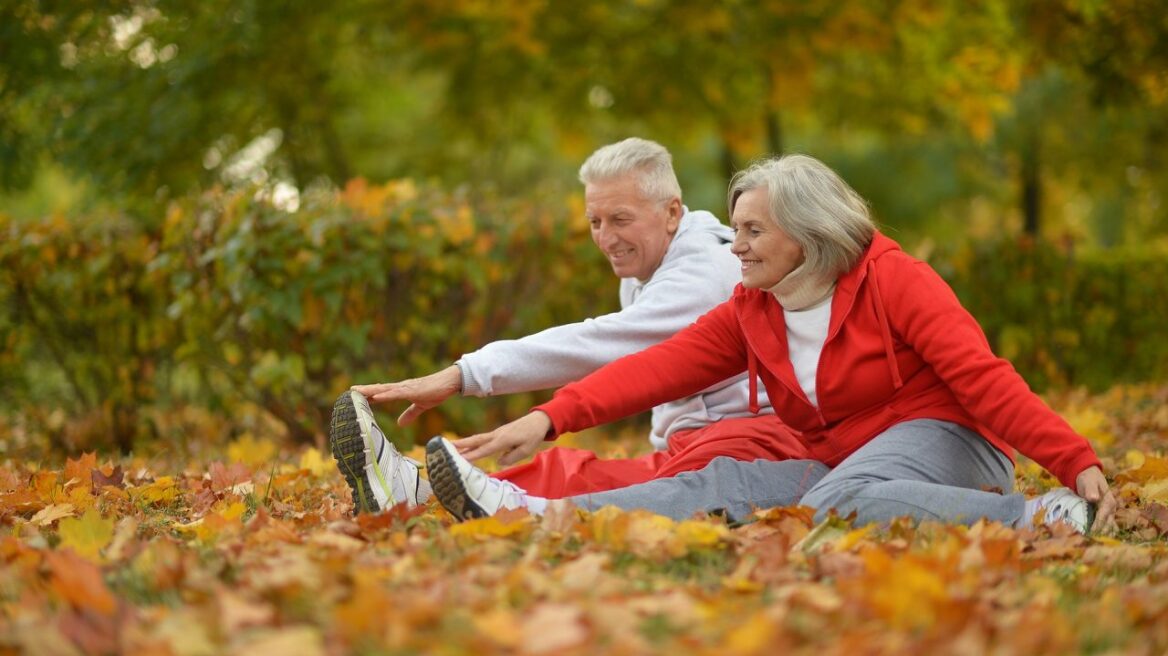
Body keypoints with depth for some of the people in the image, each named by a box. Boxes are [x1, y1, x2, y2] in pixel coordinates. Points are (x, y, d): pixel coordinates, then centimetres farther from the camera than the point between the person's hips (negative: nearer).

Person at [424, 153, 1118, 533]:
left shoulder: (893, 280, -9)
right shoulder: (750, 313, 10)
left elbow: (981, 376, -15)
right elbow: (659, 367, -1)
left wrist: (1078, 461, -25)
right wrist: (552, 417, -15)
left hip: (941, 441, -6)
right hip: (840, 463, 6)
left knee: (839, 499, -38)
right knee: (719, 483, -16)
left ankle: (1038, 517, -37)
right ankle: (525, 511, -31)